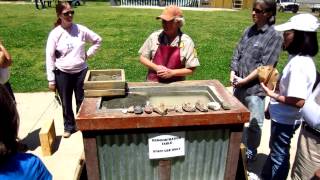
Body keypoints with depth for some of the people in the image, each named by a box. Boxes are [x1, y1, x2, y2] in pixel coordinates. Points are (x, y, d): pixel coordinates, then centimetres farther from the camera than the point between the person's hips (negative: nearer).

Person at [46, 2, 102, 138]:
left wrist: (88, 54, 0)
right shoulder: (55, 34, -9)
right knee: (66, 103, 13)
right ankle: (69, 127, 32)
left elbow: (98, 40, 9)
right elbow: (50, 57, -7)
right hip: (62, 73, 0)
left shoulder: (80, 29, -5)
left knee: (81, 101, 11)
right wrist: (51, 80, -7)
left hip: (81, 71, 1)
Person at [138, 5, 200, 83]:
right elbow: (143, 57, 6)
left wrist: (172, 72, -15)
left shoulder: (186, 41, -8)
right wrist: (156, 68, -10)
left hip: (175, 85, 0)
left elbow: (191, 69, -5)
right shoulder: (154, 36, -2)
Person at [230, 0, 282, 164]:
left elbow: (265, 66, -16)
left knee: (254, 123, 9)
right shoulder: (249, 31, 7)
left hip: (255, 87, -6)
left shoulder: (274, 36, -11)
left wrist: (244, 80, -15)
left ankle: (251, 152, 32)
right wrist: (233, 74, -6)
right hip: (239, 85, 6)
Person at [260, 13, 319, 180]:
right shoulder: (298, 58, 1)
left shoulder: (299, 64, -28)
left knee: (279, 154, 12)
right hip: (282, 116, 10)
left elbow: (299, 101, -30)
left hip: (286, 119, -10)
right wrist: (272, 106, 14)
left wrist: (273, 95, -19)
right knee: (275, 149, 27)